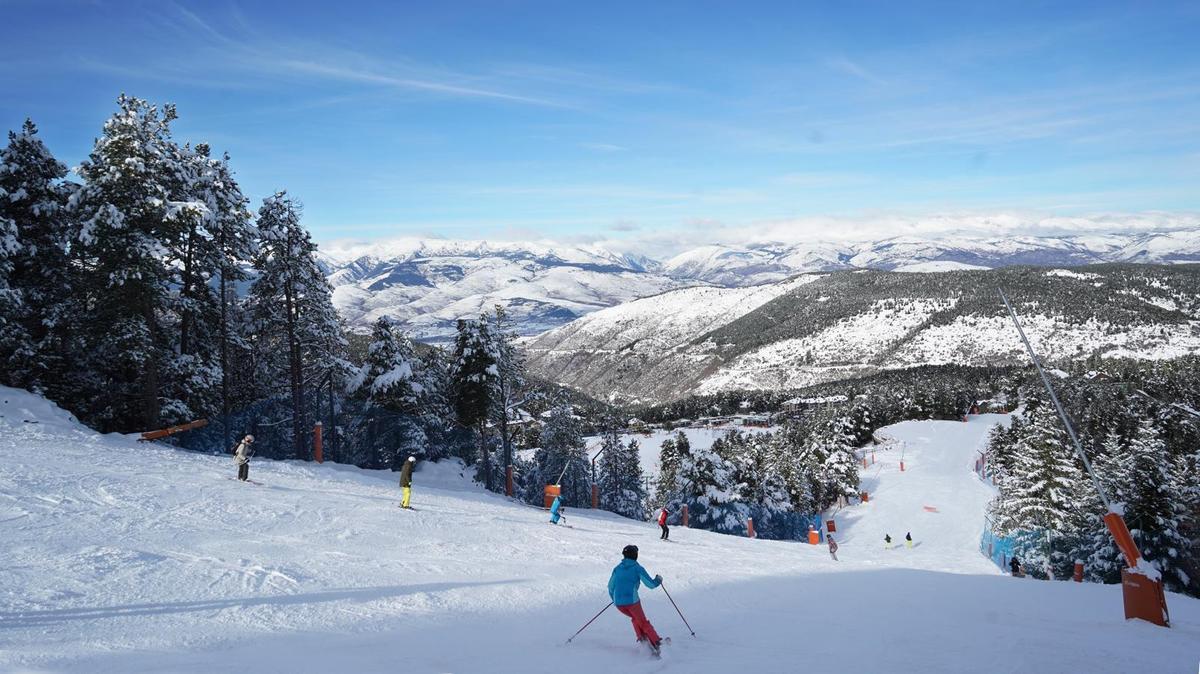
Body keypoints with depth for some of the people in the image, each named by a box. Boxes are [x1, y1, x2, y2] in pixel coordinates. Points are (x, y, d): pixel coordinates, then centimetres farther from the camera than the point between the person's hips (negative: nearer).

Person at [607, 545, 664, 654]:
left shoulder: (617, 568, 13)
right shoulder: (637, 568, 0)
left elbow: (610, 587, 17)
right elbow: (651, 584, -1)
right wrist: (658, 580, 20)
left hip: (618, 603, 4)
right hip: (632, 601, -4)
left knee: (635, 618, 29)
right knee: (643, 622, 13)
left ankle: (642, 639, 15)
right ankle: (656, 642, 3)